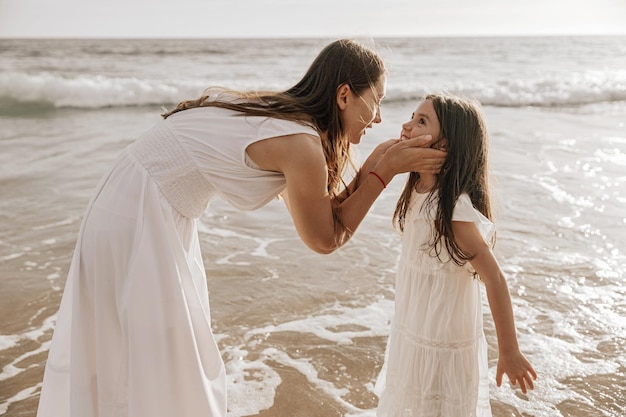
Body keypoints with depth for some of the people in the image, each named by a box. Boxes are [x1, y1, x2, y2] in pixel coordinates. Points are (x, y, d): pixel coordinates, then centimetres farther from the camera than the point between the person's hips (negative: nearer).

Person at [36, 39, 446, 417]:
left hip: (130, 208, 9)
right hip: (140, 225, -9)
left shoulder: (278, 111, 5)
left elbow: (324, 212, 12)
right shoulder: (302, 145, -21)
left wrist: (371, 169, 4)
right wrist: (384, 173, -5)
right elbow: (326, 238, -5)